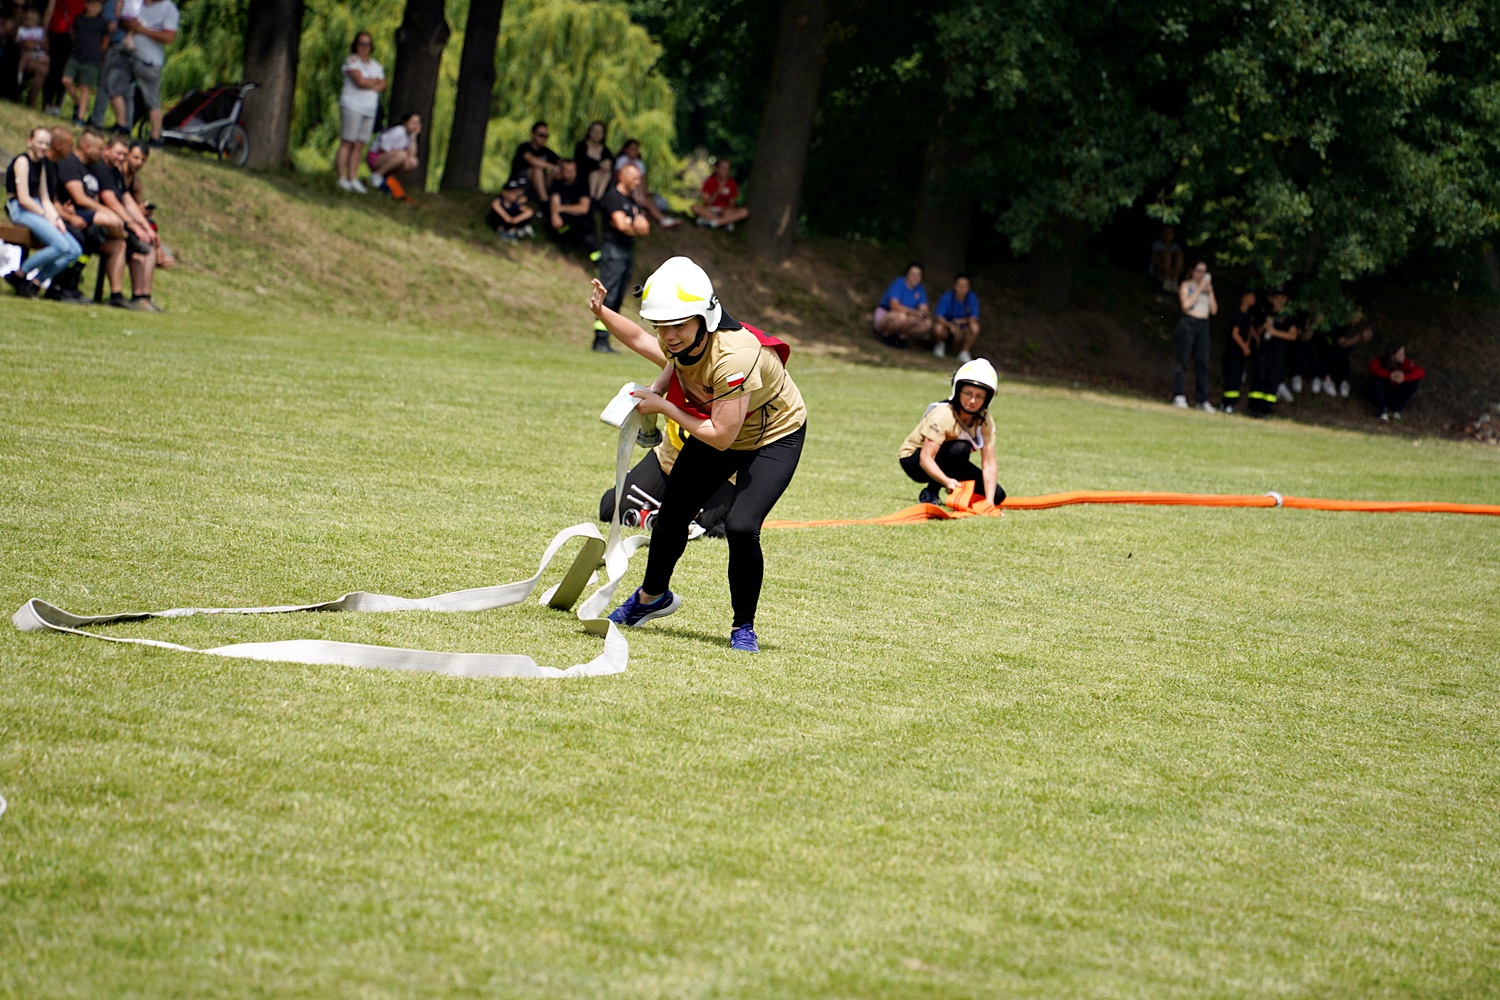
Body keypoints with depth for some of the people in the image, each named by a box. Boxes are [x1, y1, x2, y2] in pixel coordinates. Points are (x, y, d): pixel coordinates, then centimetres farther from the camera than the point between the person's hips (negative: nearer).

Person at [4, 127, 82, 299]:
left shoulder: (41, 164, 19)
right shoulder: (22, 161, -8)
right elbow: (23, 199, -14)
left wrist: (56, 218, 0)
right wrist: (47, 216, -10)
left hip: (37, 210, 9)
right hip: (20, 211, -9)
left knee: (75, 251, -7)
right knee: (61, 246, -27)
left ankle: (35, 283, -5)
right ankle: (18, 274, -13)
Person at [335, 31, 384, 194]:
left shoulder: (375, 65, 20)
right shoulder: (352, 61, -1)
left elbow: (382, 85, 11)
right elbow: (360, 80, -13)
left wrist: (368, 85, -7)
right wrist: (375, 82, 4)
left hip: (370, 108, 6)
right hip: (352, 106, -6)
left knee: (359, 145, 3)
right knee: (347, 142, -8)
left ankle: (353, 179, 3)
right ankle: (342, 179, -9)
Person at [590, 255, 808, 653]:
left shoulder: (734, 358, -41)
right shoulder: (678, 344, -20)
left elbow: (721, 437, -36)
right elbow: (641, 341, 5)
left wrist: (664, 406, -30)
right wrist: (602, 313, -13)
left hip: (773, 438, -7)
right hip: (715, 430, 7)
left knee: (741, 527, -24)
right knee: (672, 515, 15)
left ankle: (744, 626, -1)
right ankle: (652, 596, 43)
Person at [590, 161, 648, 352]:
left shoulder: (633, 202, 20)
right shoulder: (613, 197, -6)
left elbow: (645, 228, 12)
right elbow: (621, 225, -16)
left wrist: (630, 224, -9)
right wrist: (635, 227, 4)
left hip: (628, 251, 8)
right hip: (613, 251, -8)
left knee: (618, 299, 5)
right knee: (609, 297, -12)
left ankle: (603, 341, 5)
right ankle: (600, 340, -14)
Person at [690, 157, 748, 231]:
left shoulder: (732, 183, -1)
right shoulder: (709, 182, -5)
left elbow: (732, 203, 0)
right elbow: (705, 203, -11)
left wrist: (726, 209, -22)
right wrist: (717, 194, -25)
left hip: (725, 211, 1)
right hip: (710, 210, -1)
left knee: (745, 212, -28)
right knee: (695, 207, -33)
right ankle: (726, 221, -35)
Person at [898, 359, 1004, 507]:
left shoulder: (985, 421, -14)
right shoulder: (943, 415, -31)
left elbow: (988, 463, -18)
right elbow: (925, 458, -38)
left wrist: (989, 501, -30)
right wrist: (947, 481, -55)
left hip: (947, 460, 6)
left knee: (997, 495, -8)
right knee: (961, 448, -35)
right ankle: (929, 494, -20)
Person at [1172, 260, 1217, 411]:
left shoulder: (1207, 287, 18)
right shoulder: (1186, 285, 5)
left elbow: (1214, 310, 12)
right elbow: (1186, 304, -11)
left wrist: (1210, 291, 3)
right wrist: (1199, 289, -8)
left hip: (1203, 326, 5)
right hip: (1188, 323, -5)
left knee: (1202, 363, 0)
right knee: (1182, 360, -9)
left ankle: (1203, 400, -1)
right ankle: (1179, 396, -12)